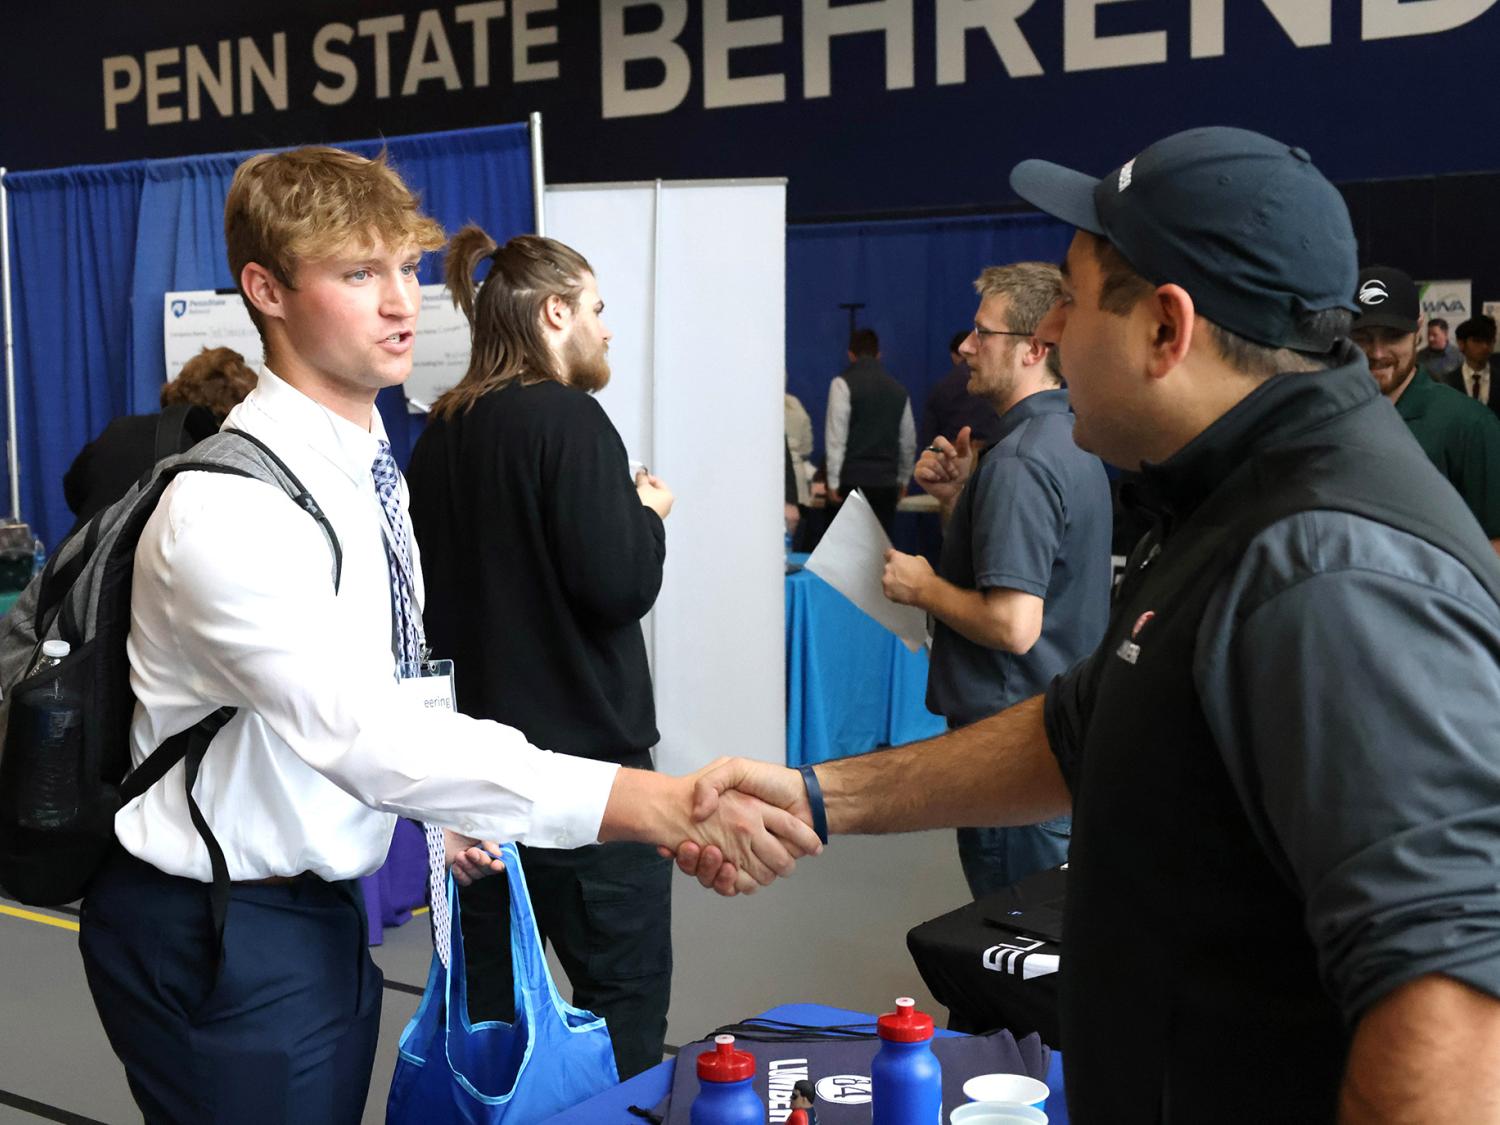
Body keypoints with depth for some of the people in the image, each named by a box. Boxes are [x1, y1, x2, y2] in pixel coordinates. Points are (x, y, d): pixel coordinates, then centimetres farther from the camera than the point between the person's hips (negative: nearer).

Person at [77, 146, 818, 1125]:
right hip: (221, 940, -8)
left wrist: (440, 803, 7)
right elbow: (365, 733, -38)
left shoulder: (371, 472, 4)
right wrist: (661, 805, -46)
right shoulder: (227, 509, -25)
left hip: (325, 907, 8)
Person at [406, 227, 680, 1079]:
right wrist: (650, 516, -1)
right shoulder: (566, 418, -14)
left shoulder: (441, 432, 8)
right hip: (580, 751, -8)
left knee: (489, 990, 15)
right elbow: (619, 587, -20)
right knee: (625, 990, 2)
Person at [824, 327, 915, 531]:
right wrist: (903, 480, 27)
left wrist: (833, 482, -6)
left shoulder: (844, 384, -3)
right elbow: (909, 442, 16)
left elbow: (836, 436, -8)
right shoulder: (898, 390, 11)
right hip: (886, 482, 4)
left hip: (853, 481, -4)